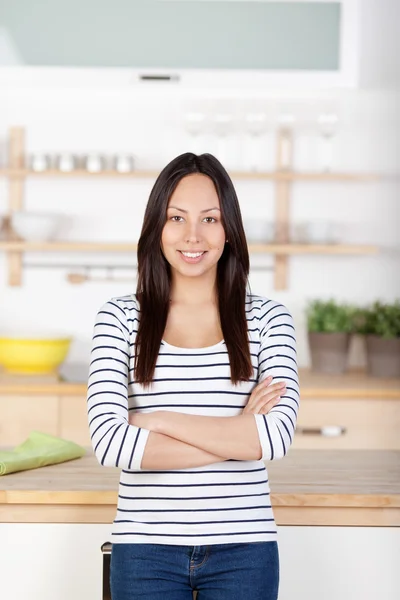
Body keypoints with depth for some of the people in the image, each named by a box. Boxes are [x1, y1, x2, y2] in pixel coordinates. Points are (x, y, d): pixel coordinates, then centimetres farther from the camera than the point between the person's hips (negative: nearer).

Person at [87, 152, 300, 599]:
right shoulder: (120, 318, -2)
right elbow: (108, 443, -14)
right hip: (145, 548, 0)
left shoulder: (266, 319, 0)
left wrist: (158, 421, -13)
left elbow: (277, 436, -13)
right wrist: (237, 435, -14)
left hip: (242, 548, 1)